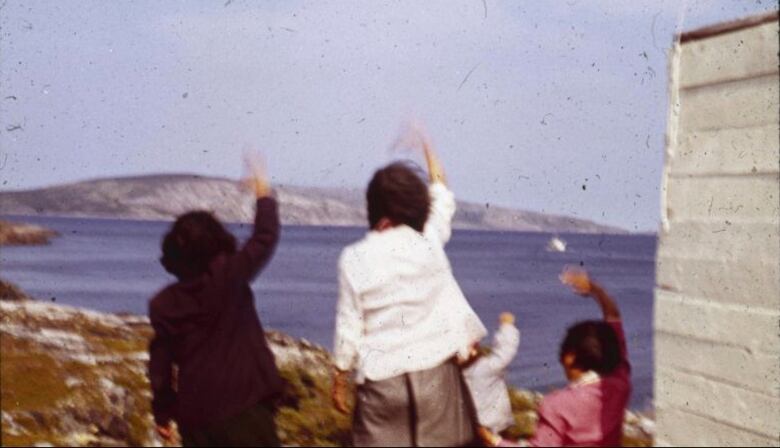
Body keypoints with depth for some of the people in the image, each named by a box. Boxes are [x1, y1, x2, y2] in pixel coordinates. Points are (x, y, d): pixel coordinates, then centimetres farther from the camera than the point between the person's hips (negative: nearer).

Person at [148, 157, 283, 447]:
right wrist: (264, 197, 17)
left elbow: (160, 365, 6)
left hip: (195, 411, 4)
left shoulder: (164, 304, 1)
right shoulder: (230, 277, -10)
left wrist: (162, 412, 17)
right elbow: (265, 238, 0)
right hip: (244, 405, -4)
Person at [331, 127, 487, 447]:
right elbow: (442, 199, 17)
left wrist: (340, 380, 9)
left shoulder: (355, 259, -8)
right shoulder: (430, 241, -5)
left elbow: (349, 327, -4)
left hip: (382, 377, -1)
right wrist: (426, 146, 29)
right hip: (435, 371, 1)